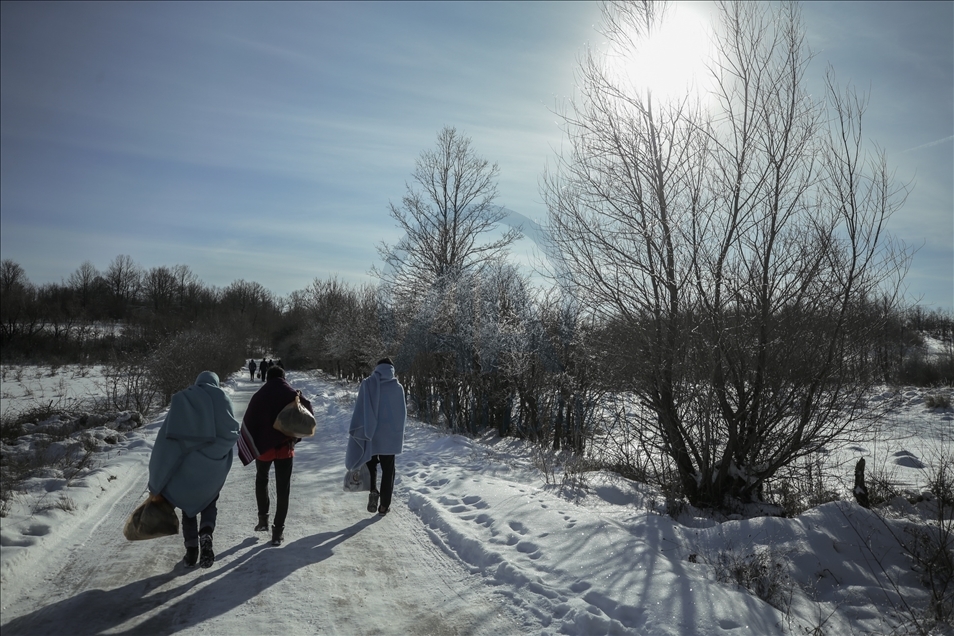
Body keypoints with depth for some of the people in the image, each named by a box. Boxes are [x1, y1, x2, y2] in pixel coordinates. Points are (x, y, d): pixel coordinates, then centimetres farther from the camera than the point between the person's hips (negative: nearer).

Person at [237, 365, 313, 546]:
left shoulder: (258, 396, -1)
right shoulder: (292, 395, -2)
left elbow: (248, 423, -1)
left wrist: (251, 446, 6)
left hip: (263, 447, 1)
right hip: (285, 447, -1)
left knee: (261, 480, 26)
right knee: (283, 489, 7)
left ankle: (263, 519, 23)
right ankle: (278, 530, 7)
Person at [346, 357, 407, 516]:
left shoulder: (367, 384, -6)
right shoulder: (397, 387, -4)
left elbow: (359, 410, -7)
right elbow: (403, 413, 3)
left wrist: (355, 433, 0)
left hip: (369, 434, 0)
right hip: (390, 436, 0)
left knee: (371, 464, 21)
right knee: (388, 470, 11)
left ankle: (373, 491, -1)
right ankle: (384, 505, 15)